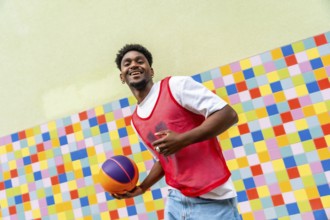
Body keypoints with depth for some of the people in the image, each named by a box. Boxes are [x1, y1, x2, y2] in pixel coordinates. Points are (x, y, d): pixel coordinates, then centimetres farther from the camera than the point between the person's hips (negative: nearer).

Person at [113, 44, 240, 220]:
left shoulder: (175, 85, -6)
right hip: (175, 199, 6)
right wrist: (141, 188, 10)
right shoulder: (136, 121, 14)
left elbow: (228, 114, -13)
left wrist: (183, 140, -20)